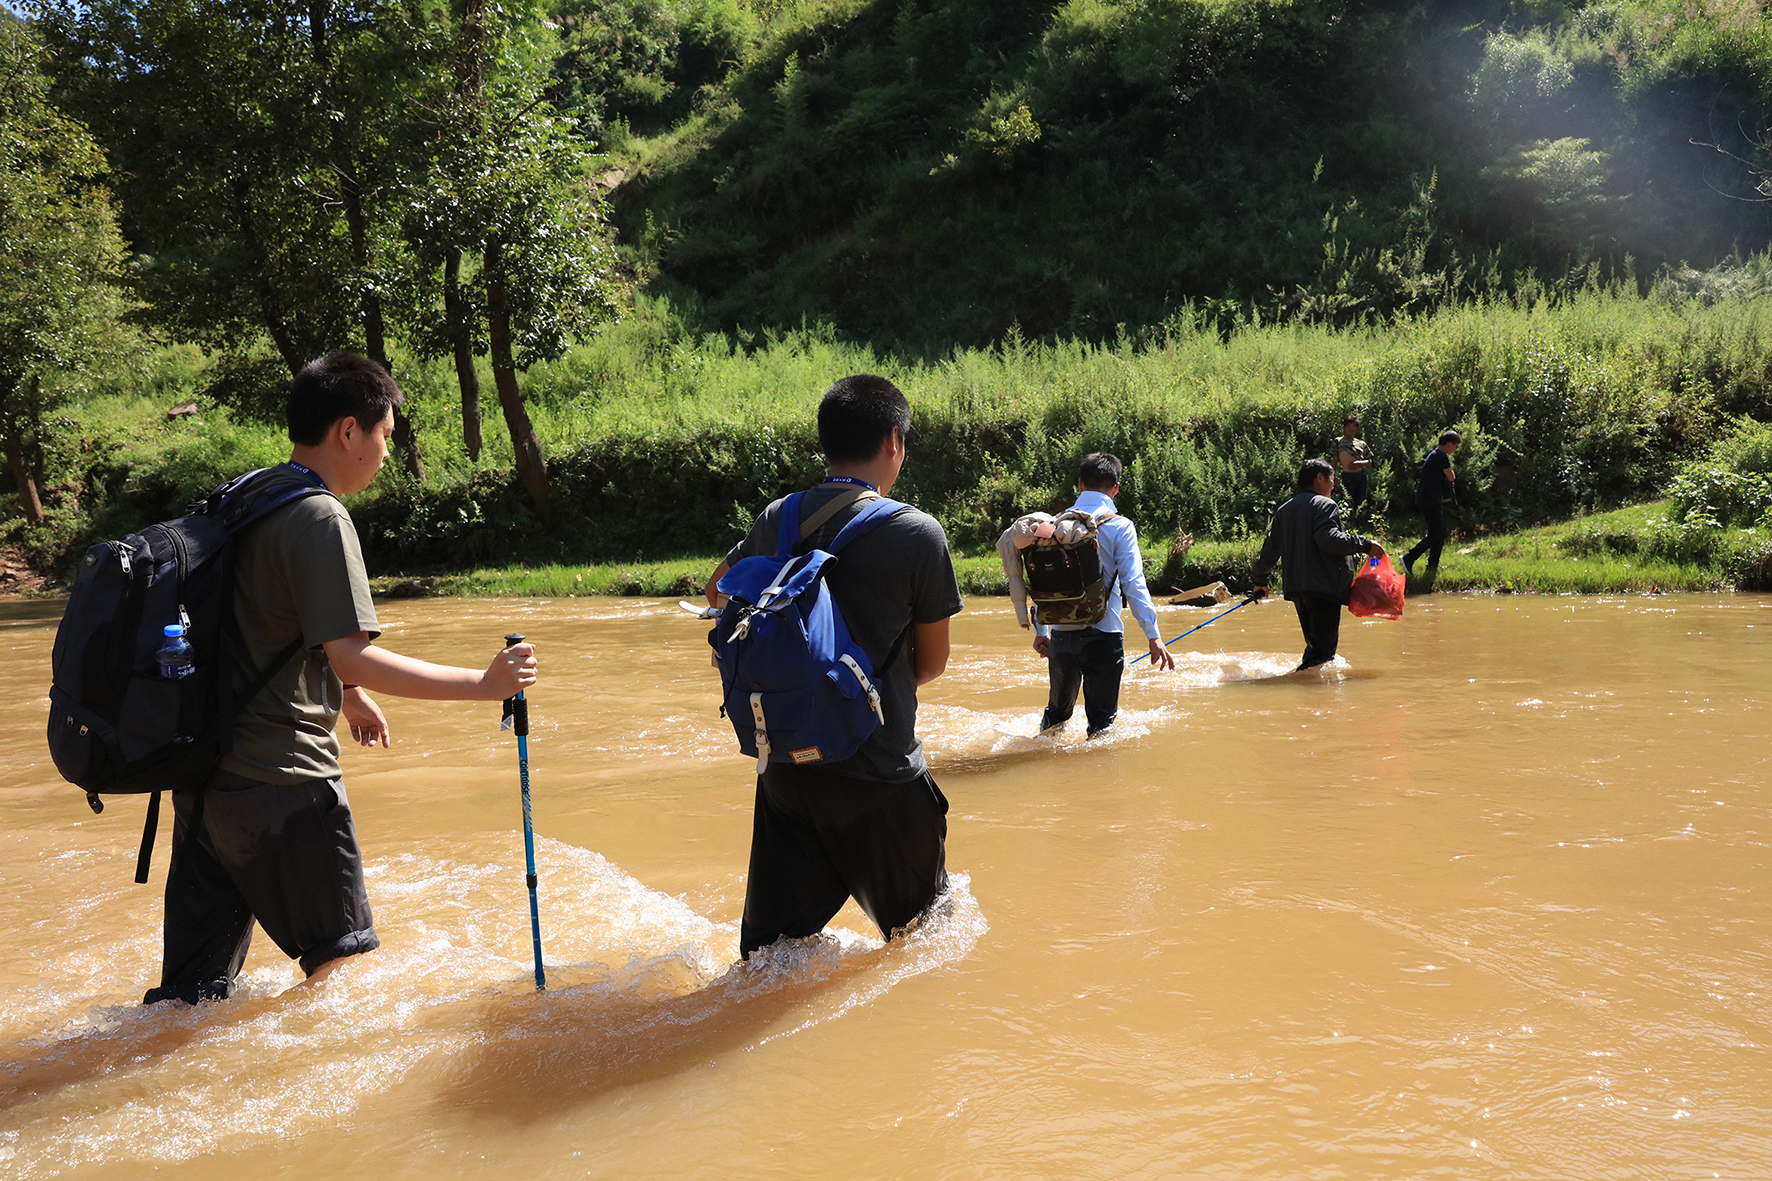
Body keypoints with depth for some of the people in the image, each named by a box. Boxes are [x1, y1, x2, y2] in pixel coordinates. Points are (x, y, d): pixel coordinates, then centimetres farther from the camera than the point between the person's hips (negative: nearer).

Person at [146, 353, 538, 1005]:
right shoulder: (319, 518, -15)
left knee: (190, 992, 14)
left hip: (207, 771, 9)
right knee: (340, 960, 5)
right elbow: (351, 657, -22)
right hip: (283, 779, -9)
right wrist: (483, 683, -20)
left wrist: (346, 694, 32)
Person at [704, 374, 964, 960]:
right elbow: (932, 661, -1)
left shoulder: (777, 520, 1)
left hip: (785, 765, 4)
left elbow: (717, 593, 21)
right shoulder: (918, 533, -12)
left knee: (774, 942, 14)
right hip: (880, 773, -4)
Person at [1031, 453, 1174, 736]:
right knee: (1101, 718, 5)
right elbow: (1133, 584, -12)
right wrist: (1154, 636, -11)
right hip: (1103, 636, -4)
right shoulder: (1119, 526, -7)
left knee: (1057, 710, 22)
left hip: (1061, 636, 4)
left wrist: (1040, 631, 18)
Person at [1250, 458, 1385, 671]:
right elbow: (1328, 539, -22)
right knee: (1325, 648, -10)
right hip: (1324, 587, -8)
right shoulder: (1324, 505, -5)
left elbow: (1269, 551, 22)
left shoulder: (1283, 511, 18)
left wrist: (1260, 581, 34)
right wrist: (1365, 545, -16)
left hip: (1296, 589, 8)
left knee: (1315, 645, 17)